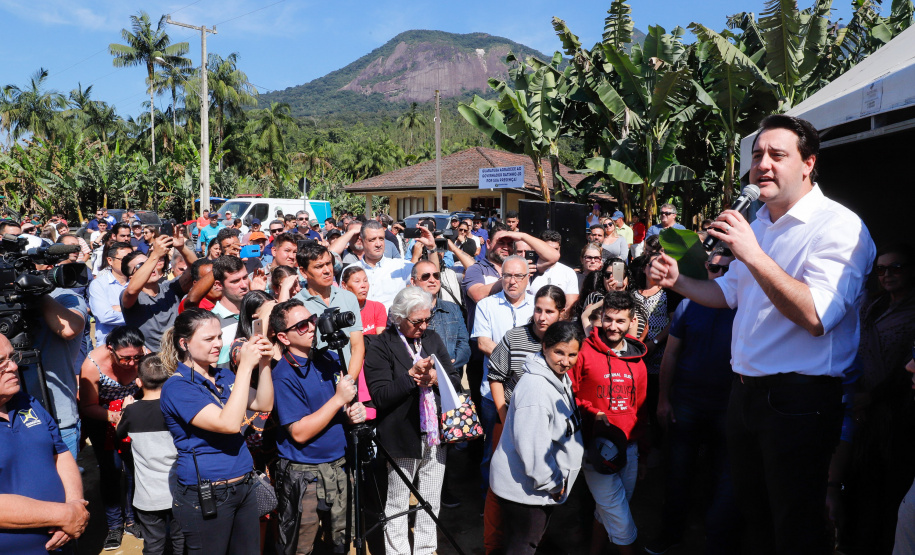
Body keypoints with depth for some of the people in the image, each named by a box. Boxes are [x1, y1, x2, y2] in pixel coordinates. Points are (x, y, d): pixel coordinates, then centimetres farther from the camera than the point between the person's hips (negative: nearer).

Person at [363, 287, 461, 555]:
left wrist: (435, 378, -13)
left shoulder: (433, 339, 7)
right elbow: (380, 396, -17)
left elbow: (455, 380, 7)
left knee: (431, 503, 18)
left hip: (435, 434, 5)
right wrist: (412, 375, -23)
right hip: (403, 437, -5)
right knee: (397, 506, 11)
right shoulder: (380, 346, -10)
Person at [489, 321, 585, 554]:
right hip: (524, 489, -9)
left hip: (545, 487, 10)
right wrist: (552, 484, -17)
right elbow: (531, 446, -29)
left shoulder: (560, 378, 6)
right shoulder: (535, 388, -28)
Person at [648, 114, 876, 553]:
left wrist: (753, 255, -33)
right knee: (752, 514, 23)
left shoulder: (838, 227, -16)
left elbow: (816, 317, -29)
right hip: (745, 392, 8)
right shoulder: (760, 222, 11)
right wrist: (678, 281, 5)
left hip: (798, 399, -8)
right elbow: (730, 292, 22)